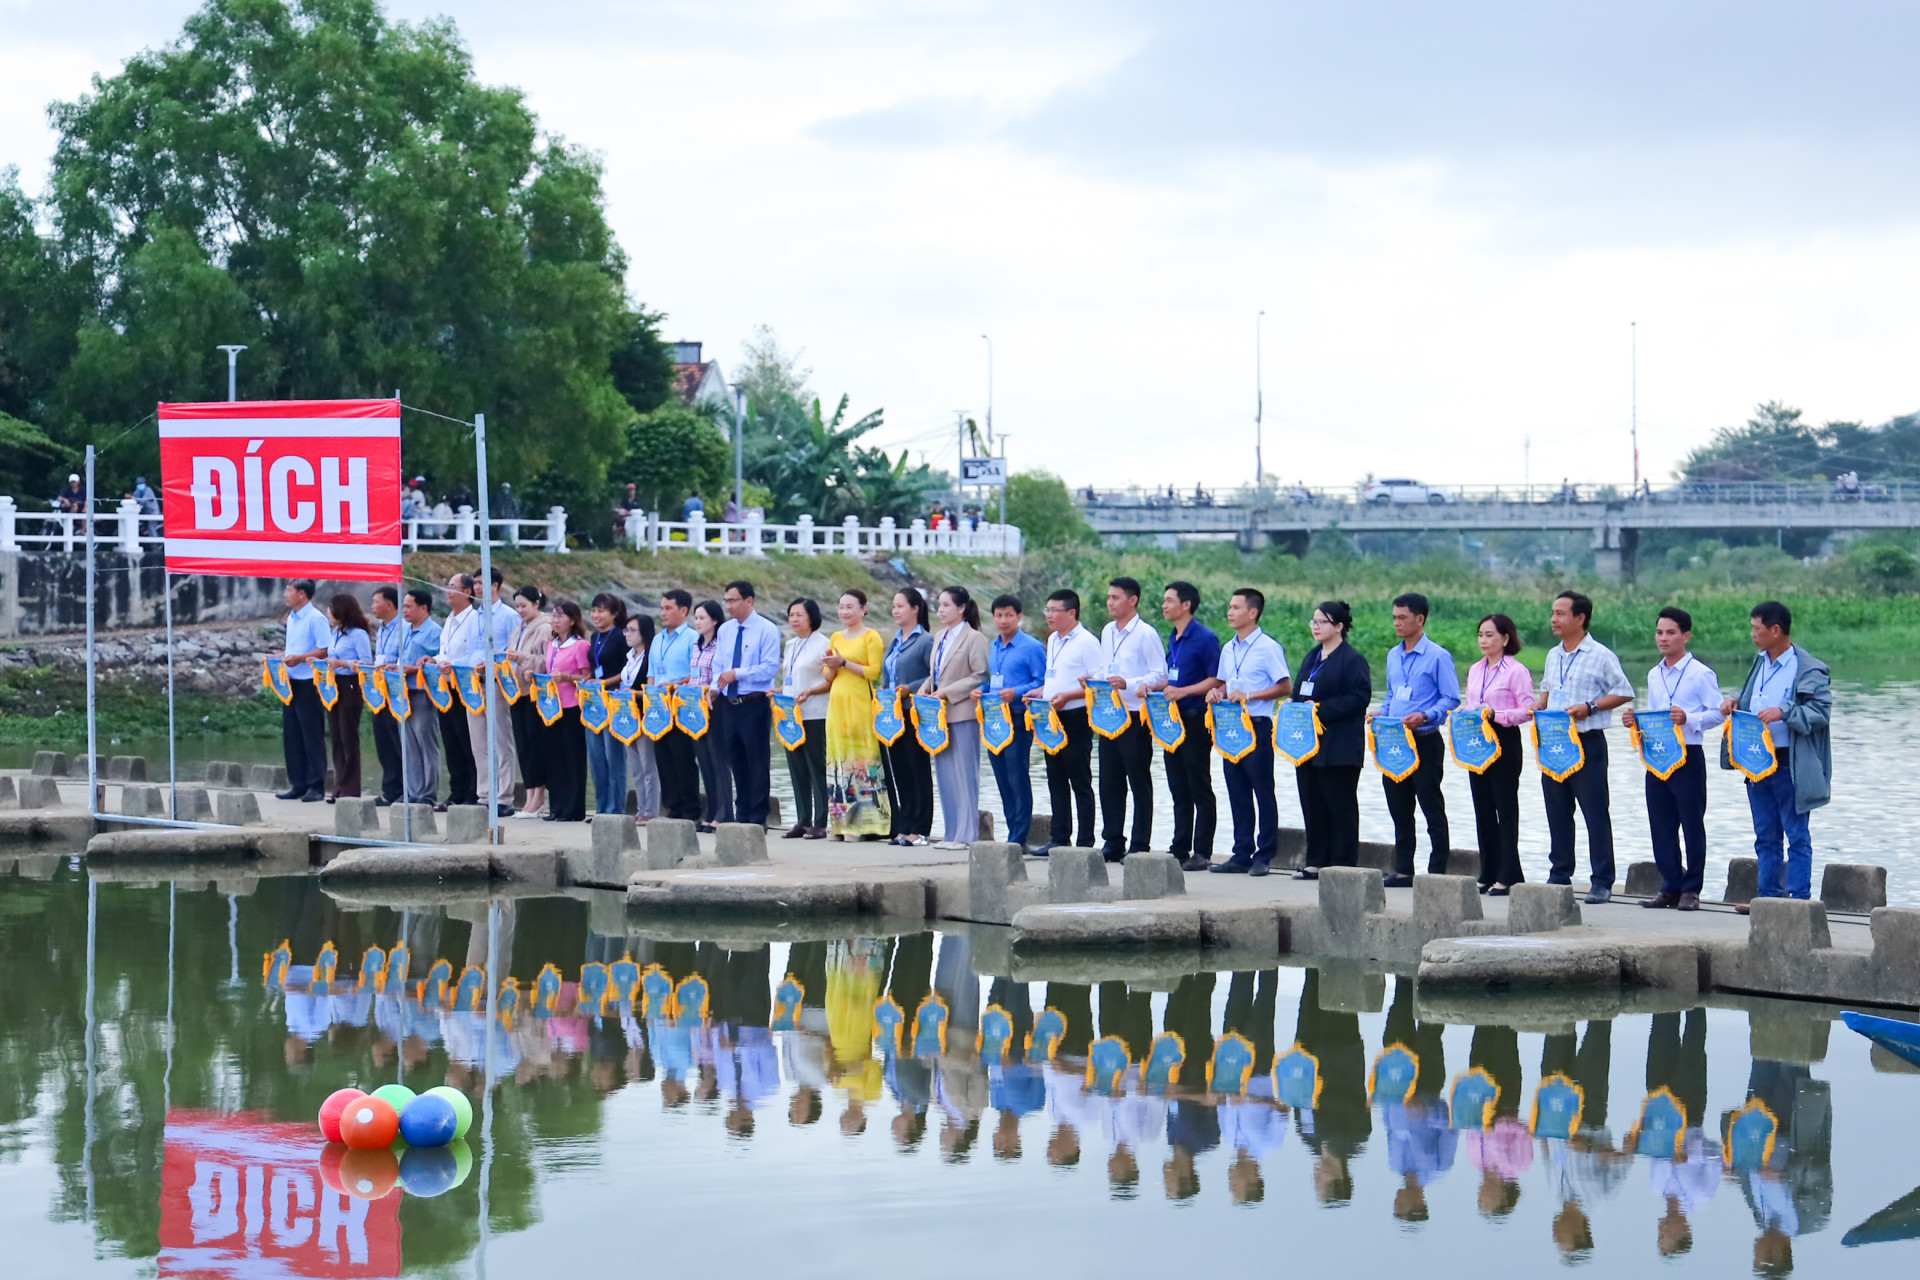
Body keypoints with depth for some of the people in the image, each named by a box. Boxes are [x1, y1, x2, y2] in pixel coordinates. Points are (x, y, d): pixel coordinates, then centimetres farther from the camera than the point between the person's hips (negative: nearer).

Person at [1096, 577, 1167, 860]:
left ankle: (1140, 846, 2)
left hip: (1135, 717, -7)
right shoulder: (1107, 632, 15)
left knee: (1139, 782, -1)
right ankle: (1113, 842, 15)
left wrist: (1129, 684, -22)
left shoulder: (1146, 634, -8)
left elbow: (1159, 675, -11)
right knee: (1109, 782, 8)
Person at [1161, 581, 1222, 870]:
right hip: (1172, 721, 8)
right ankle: (1179, 849, 16)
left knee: (1200, 789, -3)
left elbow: (1216, 680, -14)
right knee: (1179, 790, 11)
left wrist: (1182, 692, -22)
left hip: (1195, 720, -8)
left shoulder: (1205, 638, -10)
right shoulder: (1173, 640, 15)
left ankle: (1202, 854, -1)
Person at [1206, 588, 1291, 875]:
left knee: (1263, 792, -2)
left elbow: (1285, 688, -11)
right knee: (1237, 793, 8)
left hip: (1257, 725, -7)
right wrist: (1217, 692, 2)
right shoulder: (1228, 649, 14)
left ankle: (1264, 856, 1)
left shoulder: (1268, 647, -8)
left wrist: (1250, 696, -18)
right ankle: (1242, 854, 12)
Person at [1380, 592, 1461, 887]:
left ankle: (1437, 871, 0)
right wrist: (1382, 713, 4)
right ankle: (1403, 870, 15)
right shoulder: (1393, 656, 15)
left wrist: (1425, 716, -23)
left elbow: (1451, 699, -10)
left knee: (1432, 808, -3)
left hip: (1425, 741, -7)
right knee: (1399, 809, 9)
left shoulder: (1438, 656, -8)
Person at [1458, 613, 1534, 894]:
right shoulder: (1475, 670, 15)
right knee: (1483, 810, 8)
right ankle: (1488, 874, 14)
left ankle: (1508, 876, -2)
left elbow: (1527, 711, -12)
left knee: (1506, 809, -4)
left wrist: (1496, 716, -23)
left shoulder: (1516, 671, -7)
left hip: (1505, 744, -7)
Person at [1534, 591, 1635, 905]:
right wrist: (1539, 705, 7)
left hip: (1588, 743, -7)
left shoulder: (1600, 655, -6)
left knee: (1595, 813, -6)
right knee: (1557, 813, 10)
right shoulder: (1553, 656, 14)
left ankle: (1602, 882, -4)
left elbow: (1624, 692, -6)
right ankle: (1559, 876, 17)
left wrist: (1590, 707, -16)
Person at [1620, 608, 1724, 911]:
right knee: (1661, 826, 7)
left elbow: (1717, 713, -10)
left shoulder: (1701, 674, -5)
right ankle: (1670, 887, 15)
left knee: (1692, 824, -1)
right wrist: (1635, 721, 4)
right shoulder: (1654, 675, 16)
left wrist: (1688, 718, -25)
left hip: (1688, 757, -7)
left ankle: (1691, 889, 5)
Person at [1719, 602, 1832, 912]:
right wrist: (1736, 703, 6)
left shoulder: (1809, 669, -10)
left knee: (1797, 836, -2)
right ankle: (1769, 894, 20)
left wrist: (1783, 713, -25)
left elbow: (1822, 711, -16)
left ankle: (1799, 897, 0)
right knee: (1765, 836, 13)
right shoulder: (1761, 662, 15)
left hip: (1789, 766, -8)